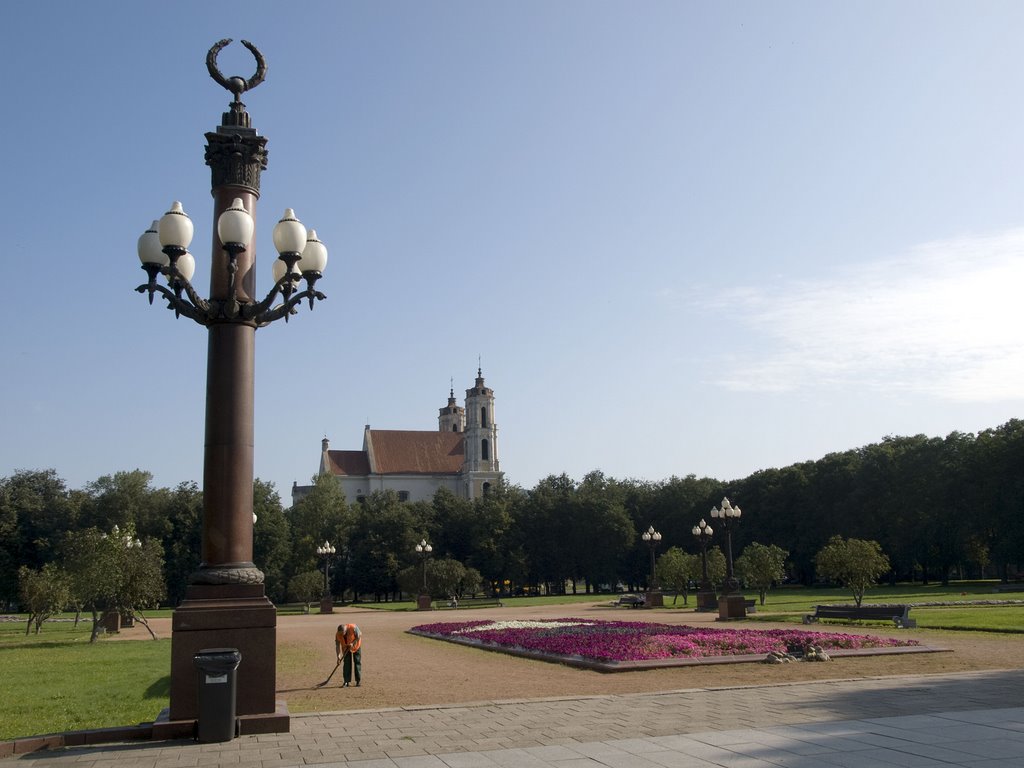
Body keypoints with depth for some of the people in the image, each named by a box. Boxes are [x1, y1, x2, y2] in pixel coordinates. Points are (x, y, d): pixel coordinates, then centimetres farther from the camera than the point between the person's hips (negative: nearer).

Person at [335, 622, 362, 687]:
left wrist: (353, 643, -29)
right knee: (346, 663, -6)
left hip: (356, 646, -2)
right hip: (346, 648, 2)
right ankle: (346, 682, -4)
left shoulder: (353, 628, -33)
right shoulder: (337, 634, -25)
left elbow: (359, 636, -20)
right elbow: (337, 646, -20)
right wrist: (338, 656, -28)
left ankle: (358, 681, 3)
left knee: (357, 662, -2)